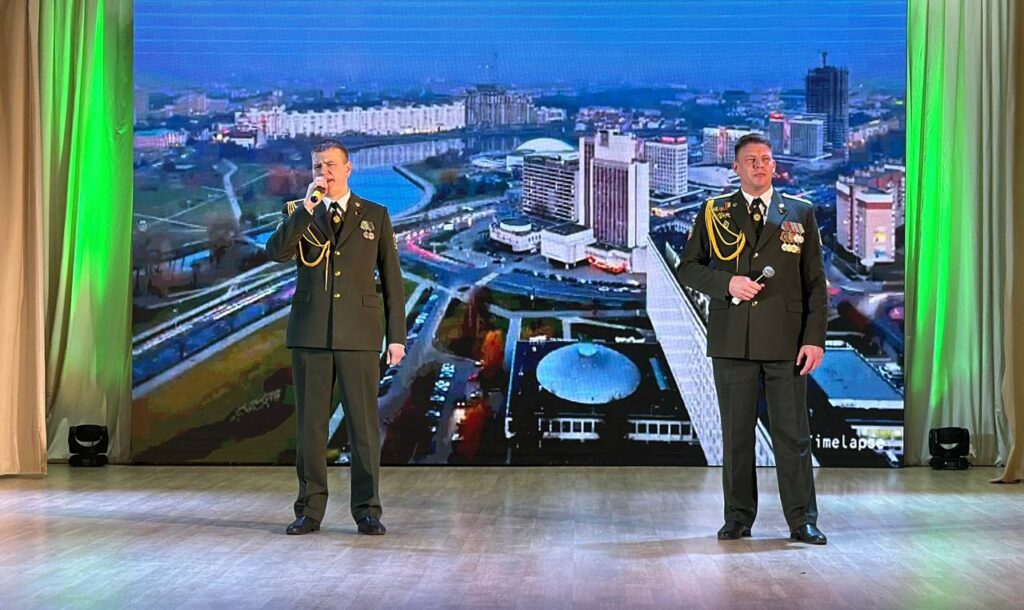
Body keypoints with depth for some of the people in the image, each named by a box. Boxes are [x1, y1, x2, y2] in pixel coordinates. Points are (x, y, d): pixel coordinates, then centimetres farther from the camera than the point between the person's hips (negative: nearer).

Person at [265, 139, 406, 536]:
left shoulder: (375, 216, 9)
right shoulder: (298, 213, 10)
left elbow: (391, 277, 7)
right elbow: (276, 252, -9)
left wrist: (397, 335, 2)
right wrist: (307, 206, -15)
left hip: (359, 333, -1)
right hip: (310, 333, 1)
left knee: (363, 422, -1)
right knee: (310, 422, 4)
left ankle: (367, 510, 7)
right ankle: (310, 510, 11)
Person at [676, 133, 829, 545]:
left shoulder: (801, 213, 9)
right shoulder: (714, 213, 9)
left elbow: (815, 282, 6)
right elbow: (687, 268, 7)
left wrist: (816, 338, -4)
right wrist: (727, 283, -11)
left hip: (786, 340, 0)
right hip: (732, 340, 1)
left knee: (793, 433, 0)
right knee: (736, 433, 6)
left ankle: (802, 521, 7)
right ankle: (738, 518, 15)